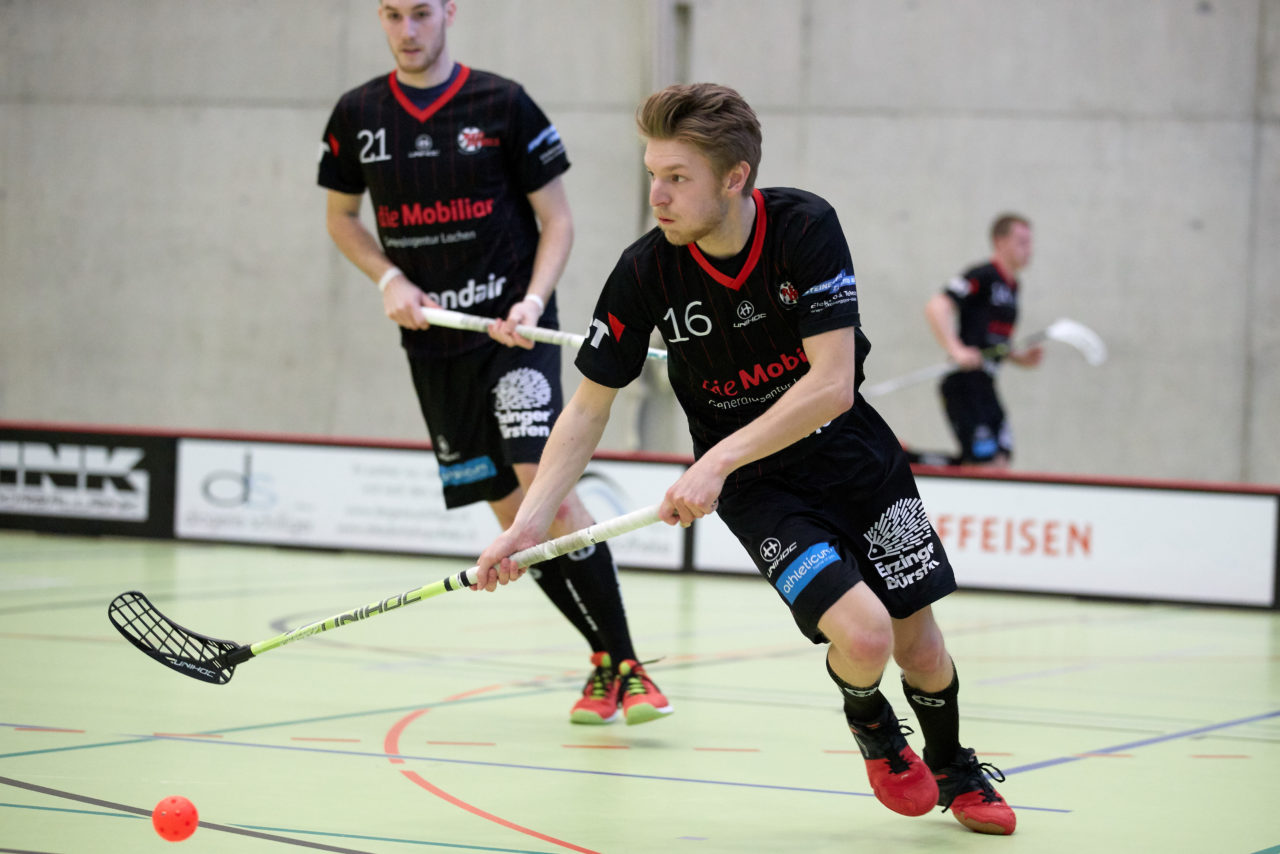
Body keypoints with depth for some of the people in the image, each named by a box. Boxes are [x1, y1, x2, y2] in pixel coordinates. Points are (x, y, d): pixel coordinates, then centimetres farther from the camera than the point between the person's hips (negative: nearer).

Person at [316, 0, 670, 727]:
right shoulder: (357, 116, 5)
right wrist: (389, 280, 0)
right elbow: (342, 216, 18)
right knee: (510, 511, 2)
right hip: (433, 341, 4)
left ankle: (626, 666, -14)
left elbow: (557, 218, 1)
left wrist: (533, 302, -15)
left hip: (511, 329, -4)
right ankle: (604, 661, 14)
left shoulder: (502, 105, -5)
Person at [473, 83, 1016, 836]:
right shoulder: (646, 272, -19)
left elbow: (832, 383, -28)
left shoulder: (806, 228, -23)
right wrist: (530, 520, -22)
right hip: (759, 489, -1)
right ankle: (874, 731, 15)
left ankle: (954, 769, 38)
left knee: (919, 649, 5)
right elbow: (589, 409, -11)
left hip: (853, 455, 1)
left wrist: (717, 461, -35)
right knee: (861, 634, -21)